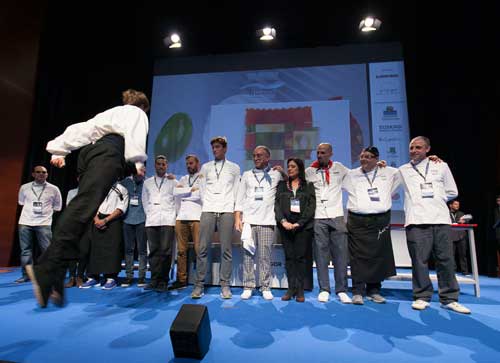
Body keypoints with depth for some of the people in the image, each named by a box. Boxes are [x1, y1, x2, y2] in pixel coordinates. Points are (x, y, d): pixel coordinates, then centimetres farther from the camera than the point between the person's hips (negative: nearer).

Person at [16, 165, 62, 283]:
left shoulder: (53, 189, 1)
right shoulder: (24, 187, 7)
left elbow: (57, 207, 9)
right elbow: (21, 203, 20)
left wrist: (45, 211, 2)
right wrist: (31, 212, 8)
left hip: (44, 223, -2)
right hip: (25, 222, 2)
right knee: (25, 250, 8)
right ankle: (26, 275, 18)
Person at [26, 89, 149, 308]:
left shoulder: (110, 112, 39)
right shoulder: (137, 113, 22)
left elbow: (79, 129, 28)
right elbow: (136, 135, -1)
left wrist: (60, 151, 23)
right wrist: (138, 161, -4)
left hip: (88, 151, 8)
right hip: (108, 152, -7)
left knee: (82, 207, -1)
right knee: (83, 206, -23)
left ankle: (54, 281, -10)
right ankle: (47, 274, -36)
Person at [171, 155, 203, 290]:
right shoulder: (183, 179, 23)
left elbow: (201, 195, -10)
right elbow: (175, 193, 6)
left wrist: (184, 191, 1)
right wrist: (191, 190, -2)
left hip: (197, 217, -5)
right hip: (181, 217, 5)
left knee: (199, 250, -7)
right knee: (181, 250, 6)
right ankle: (181, 280, 13)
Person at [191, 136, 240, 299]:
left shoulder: (234, 168, 13)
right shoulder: (206, 167, 16)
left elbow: (236, 191, 9)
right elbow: (202, 189, 14)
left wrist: (235, 211, 2)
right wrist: (207, 202, 5)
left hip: (227, 211, -1)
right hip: (208, 210, 1)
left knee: (226, 250, -2)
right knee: (203, 248, -3)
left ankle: (225, 285, 6)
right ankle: (199, 284, 4)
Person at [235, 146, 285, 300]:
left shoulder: (276, 174, 10)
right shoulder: (246, 175, 14)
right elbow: (240, 198, 11)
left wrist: (283, 172, 1)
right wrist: (237, 218, 2)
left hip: (267, 222, -1)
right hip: (248, 221, 2)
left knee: (265, 256, 0)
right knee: (248, 255, 1)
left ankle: (266, 287, 10)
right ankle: (248, 287, 10)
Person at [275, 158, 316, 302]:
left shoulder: (308, 186, 8)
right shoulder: (281, 185, 14)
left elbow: (311, 207, -1)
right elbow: (277, 205, 5)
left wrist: (298, 223, -11)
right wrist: (283, 221, -11)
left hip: (303, 226, -2)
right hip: (285, 226, 2)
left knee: (300, 257, -1)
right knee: (289, 257, 3)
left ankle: (299, 290, 6)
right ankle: (291, 288, 9)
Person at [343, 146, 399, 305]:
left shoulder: (389, 173, 8)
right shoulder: (351, 175, 7)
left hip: (380, 221, 1)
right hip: (357, 221, -1)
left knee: (378, 256, 5)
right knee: (358, 257, -3)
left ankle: (374, 290, 19)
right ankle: (358, 291, 4)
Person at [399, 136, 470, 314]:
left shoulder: (441, 166, 15)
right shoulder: (403, 170, 13)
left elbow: (452, 192, 17)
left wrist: (435, 199, 11)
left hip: (440, 219, 1)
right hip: (416, 220, -1)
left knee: (445, 259, 2)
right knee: (419, 260, -2)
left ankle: (449, 298, 14)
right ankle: (422, 297, 9)